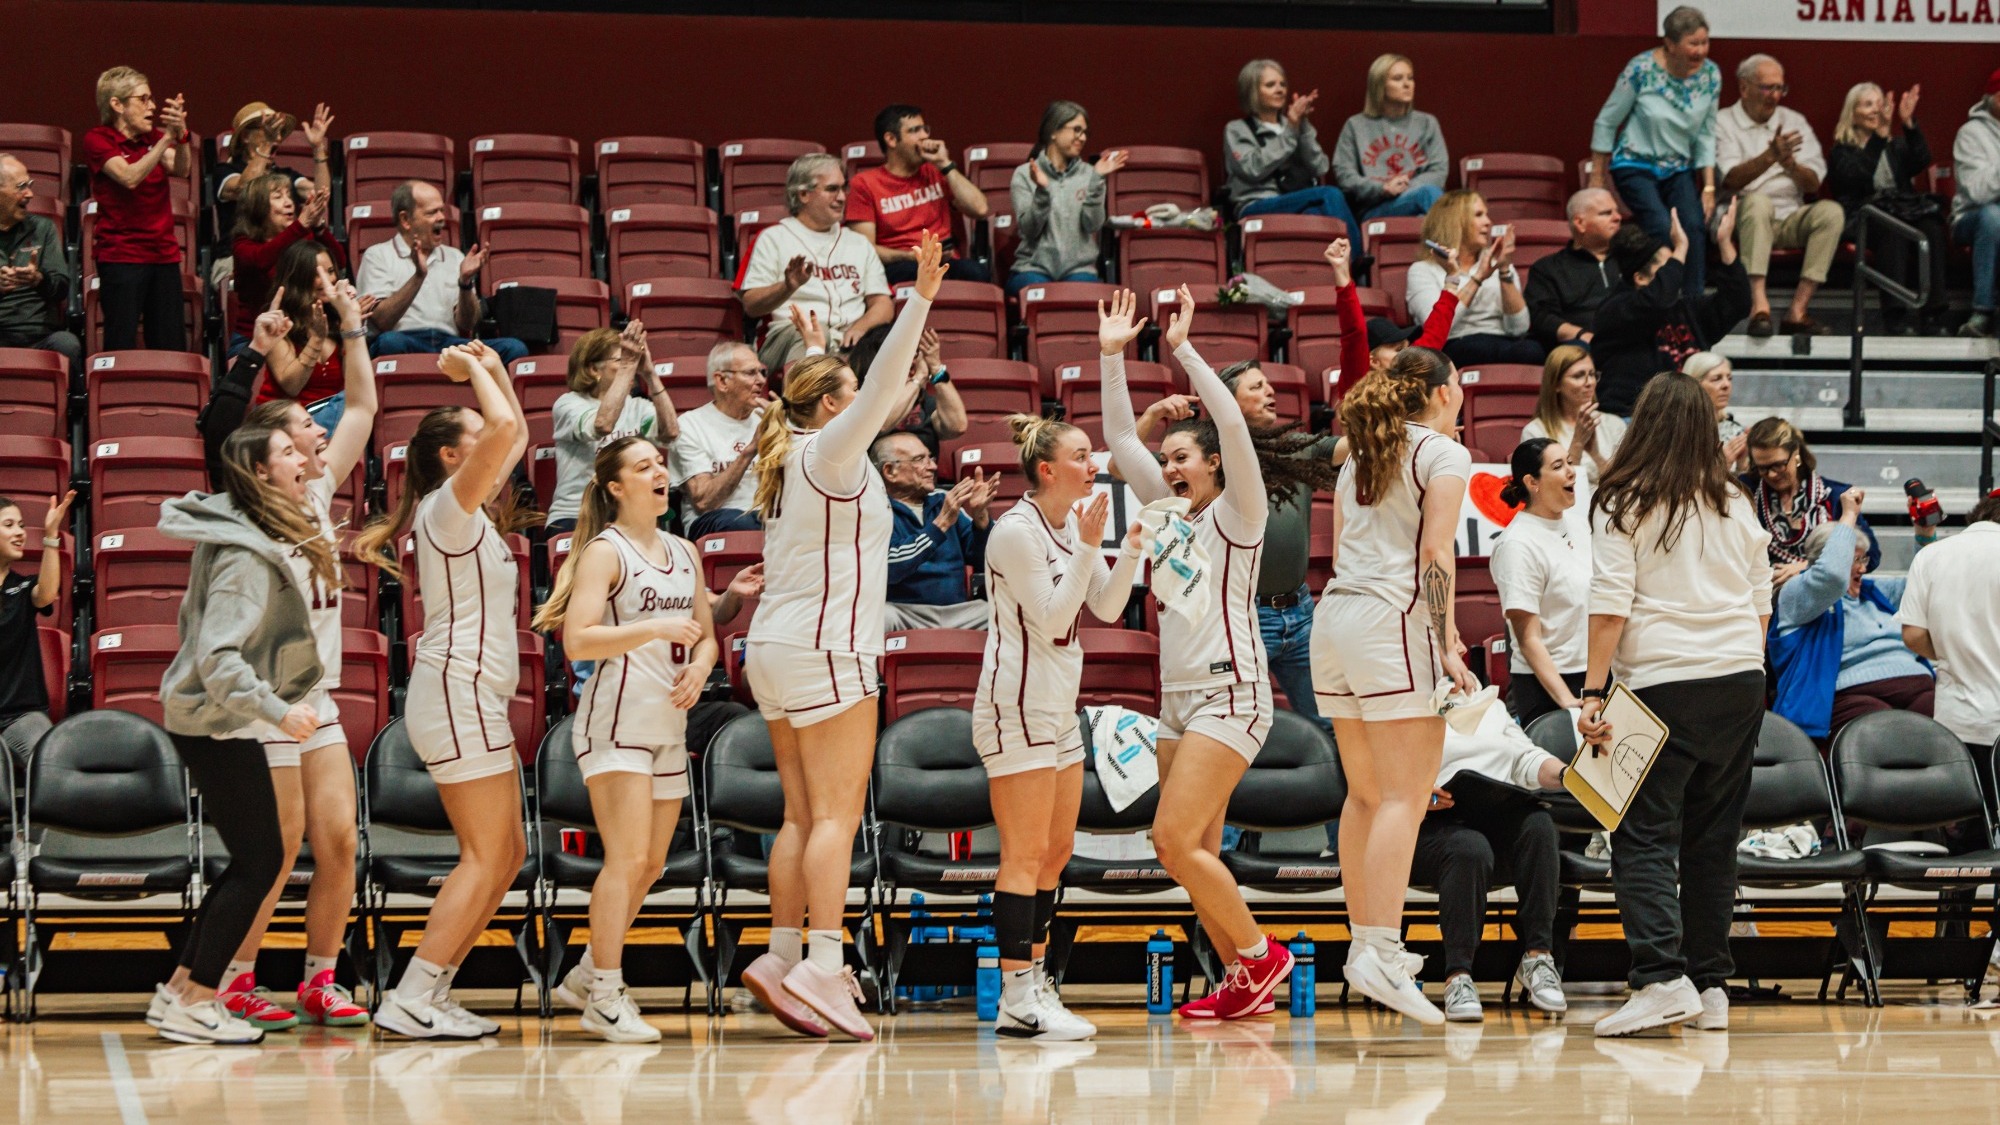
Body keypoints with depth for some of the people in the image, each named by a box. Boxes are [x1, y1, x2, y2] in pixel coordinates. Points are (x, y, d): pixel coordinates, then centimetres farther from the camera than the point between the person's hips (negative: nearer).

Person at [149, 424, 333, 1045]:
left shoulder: (265, 538, 8)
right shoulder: (246, 557, -22)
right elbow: (218, 656, -29)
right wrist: (277, 711, -34)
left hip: (216, 720, 10)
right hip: (218, 723, -10)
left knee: (252, 860, 14)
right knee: (260, 860, -6)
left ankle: (179, 990, 19)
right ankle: (195, 1004, -1)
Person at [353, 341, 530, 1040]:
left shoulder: (469, 512, 17)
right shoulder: (447, 505, -9)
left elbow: (515, 435, 29)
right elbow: (505, 429, -23)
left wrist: (492, 366, 21)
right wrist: (473, 372, -8)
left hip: (476, 700, 10)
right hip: (456, 692, -10)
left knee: (507, 853, 10)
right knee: (486, 856, -11)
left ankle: (432, 990, 10)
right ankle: (410, 1001, -13)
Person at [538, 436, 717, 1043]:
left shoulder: (684, 552, 16)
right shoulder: (606, 551, -6)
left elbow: (706, 633, 22)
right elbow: (577, 640, -15)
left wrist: (700, 666, 0)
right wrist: (657, 629, -21)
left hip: (670, 725, 8)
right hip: (617, 718, -8)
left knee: (649, 866, 10)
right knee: (627, 858, -14)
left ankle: (585, 977, 23)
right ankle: (606, 998, -12)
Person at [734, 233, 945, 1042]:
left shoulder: (790, 462, 16)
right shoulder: (830, 452, -8)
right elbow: (882, 387, -21)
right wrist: (920, 299, -26)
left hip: (777, 645, 9)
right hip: (824, 649, -9)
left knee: (804, 815, 10)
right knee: (836, 815, -12)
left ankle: (783, 958, 7)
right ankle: (823, 966, -19)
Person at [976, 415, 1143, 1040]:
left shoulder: (1074, 522, 10)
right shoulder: (1017, 530, -15)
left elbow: (1107, 607, 12)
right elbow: (1050, 619, -17)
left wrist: (1132, 545, -1)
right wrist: (1087, 549, -21)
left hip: (1057, 709, 9)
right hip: (1017, 706, -9)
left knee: (1055, 853, 11)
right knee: (1025, 856, -10)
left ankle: (1034, 983, 17)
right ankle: (1016, 1000, -11)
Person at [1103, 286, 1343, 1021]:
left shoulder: (1236, 513, -2)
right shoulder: (1172, 513, 17)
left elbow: (1233, 426, -16)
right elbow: (1122, 441, 17)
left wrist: (1184, 351, -13)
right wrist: (1112, 356, 11)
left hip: (1228, 691, -8)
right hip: (1177, 696, 8)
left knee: (1175, 839, -16)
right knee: (1195, 854, 4)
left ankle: (1260, 953, -3)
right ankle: (1244, 982, 11)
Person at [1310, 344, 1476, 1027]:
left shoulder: (1360, 457, 21)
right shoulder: (1444, 454, -1)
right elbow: (1434, 553, -11)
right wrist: (1448, 646, -13)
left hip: (1334, 614, 8)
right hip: (1394, 620, -8)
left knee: (1364, 795, 14)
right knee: (1405, 797, -11)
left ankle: (1363, 943, 18)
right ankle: (1382, 954, -20)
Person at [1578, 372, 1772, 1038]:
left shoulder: (1623, 504, -3)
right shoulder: (1735, 505, 12)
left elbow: (1610, 606, -9)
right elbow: (1761, 602, 17)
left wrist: (1593, 692, -7)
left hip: (1660, 684, -5)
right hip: (1740, 682, 5)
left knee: (1645, 837, -6)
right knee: (1714, 839, 11)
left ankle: (1662, 978, -21)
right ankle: (1711, 986, 13)